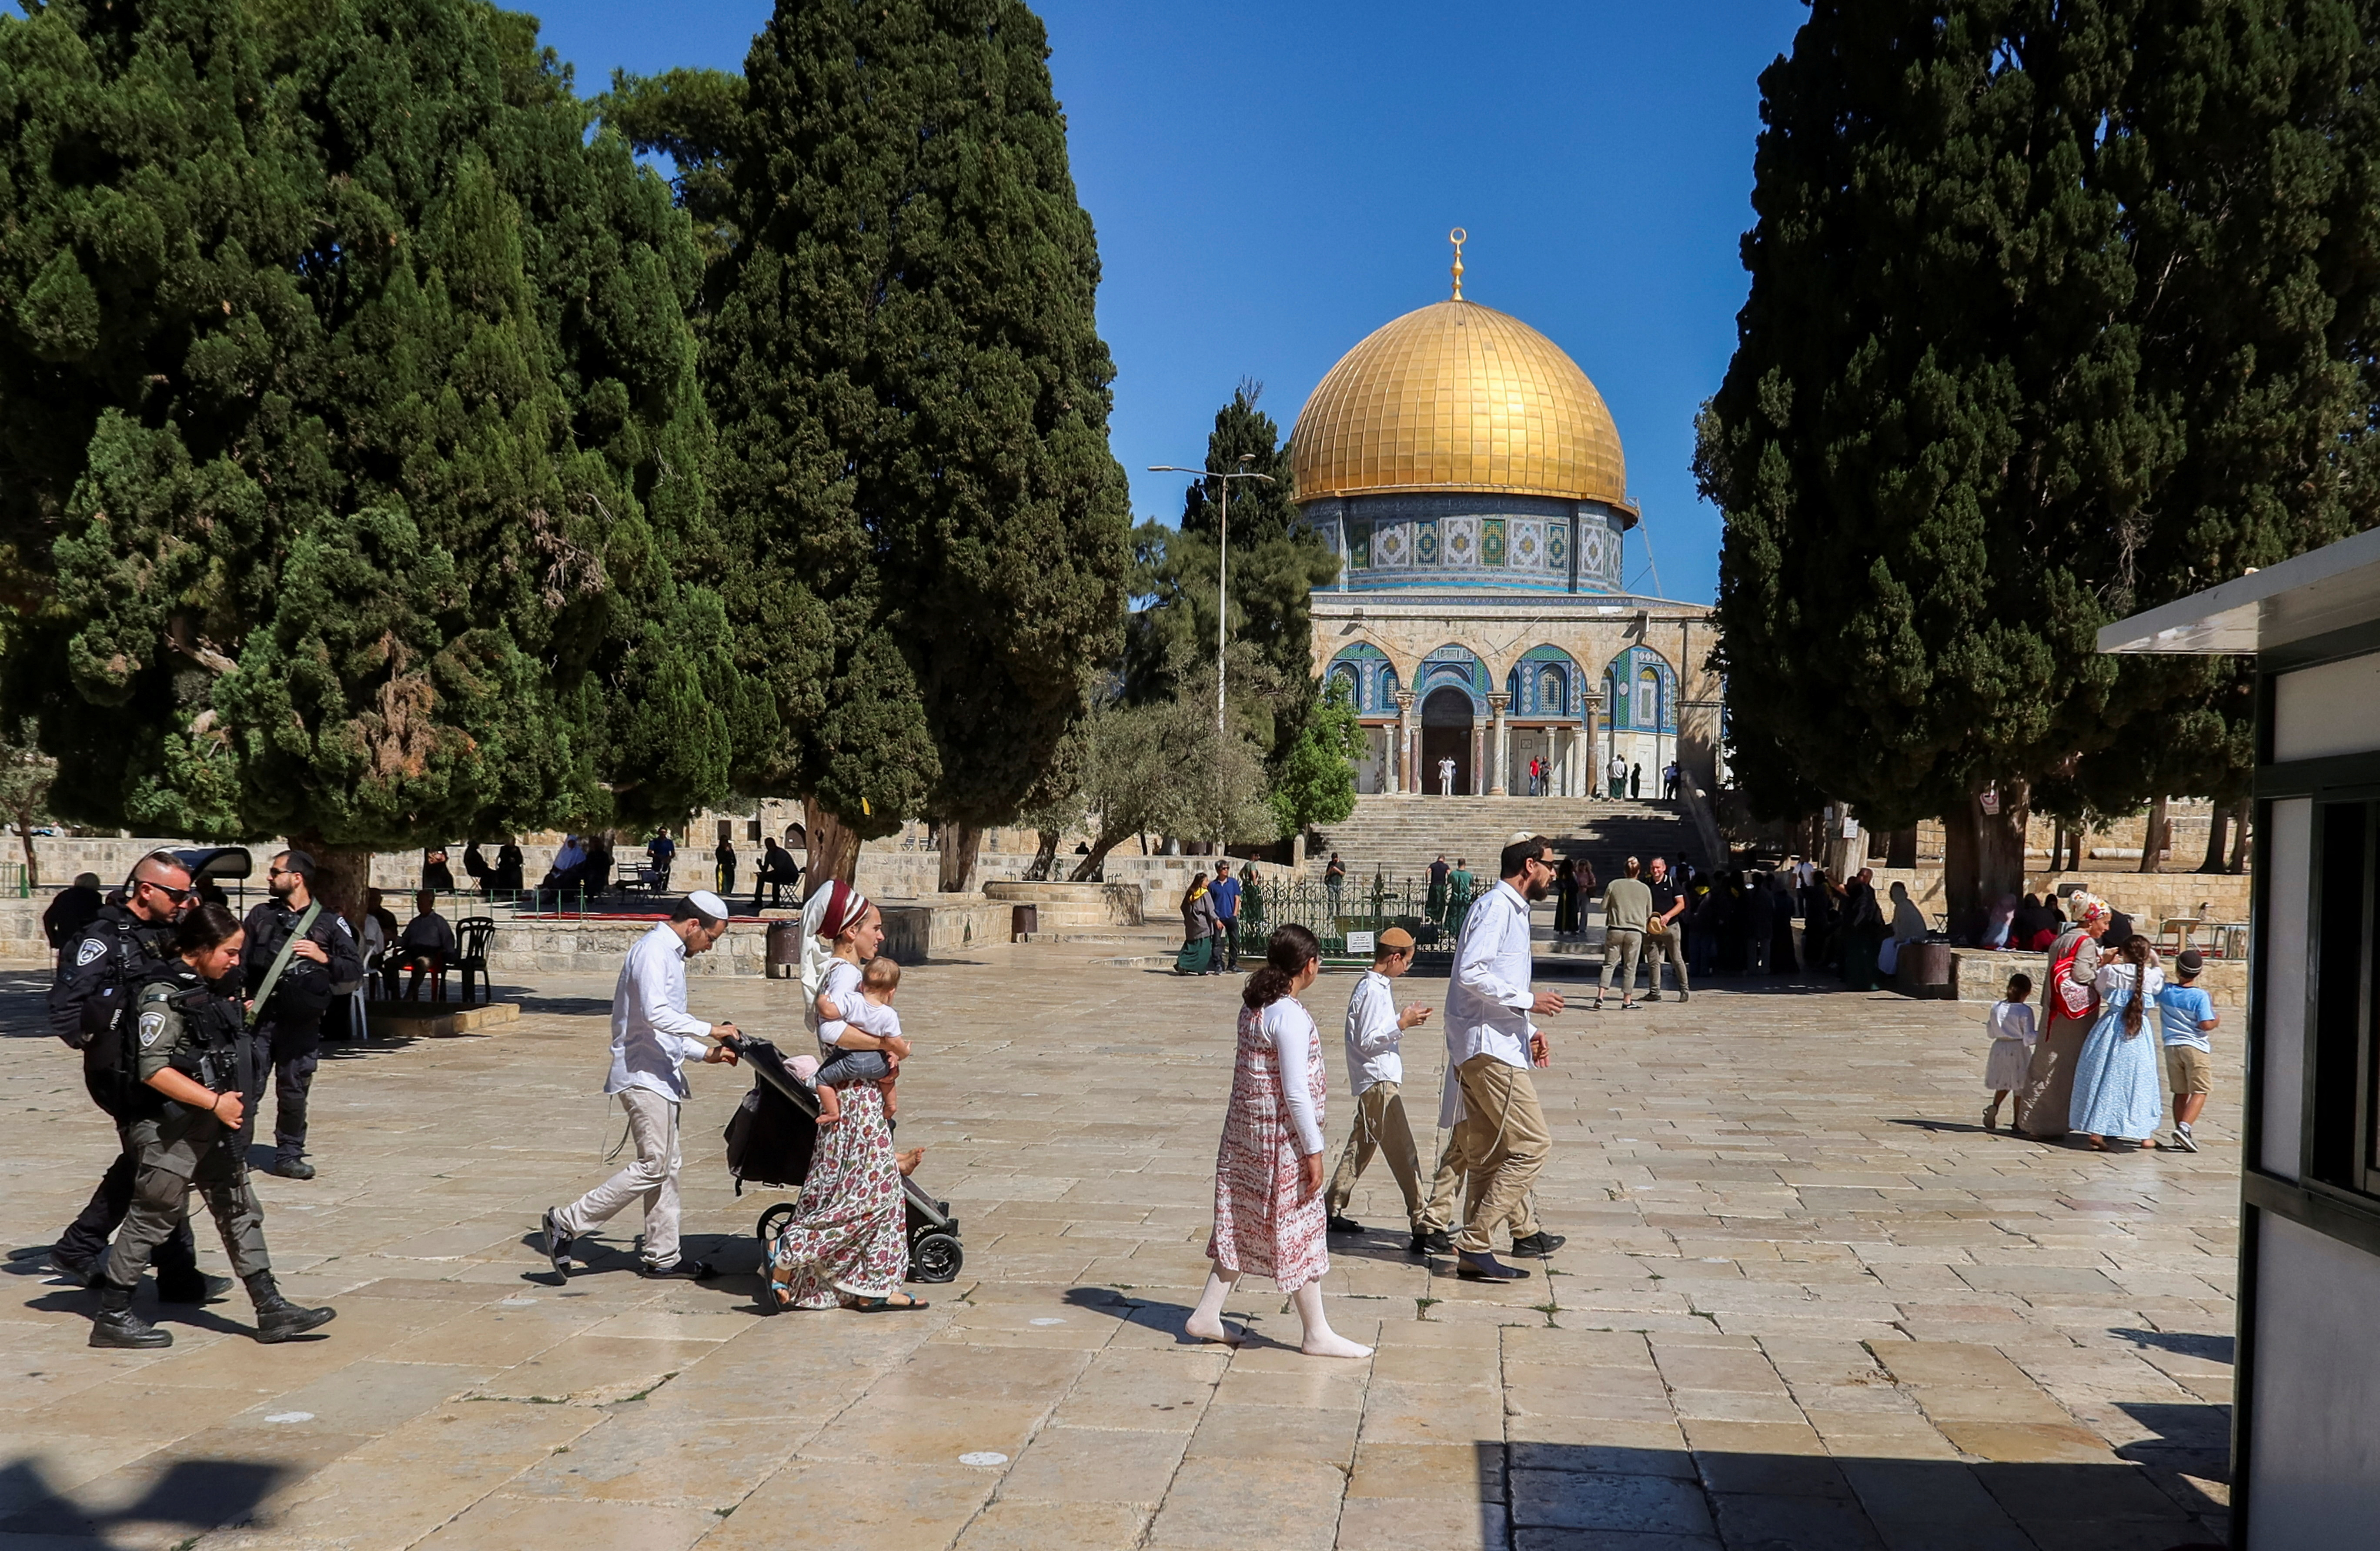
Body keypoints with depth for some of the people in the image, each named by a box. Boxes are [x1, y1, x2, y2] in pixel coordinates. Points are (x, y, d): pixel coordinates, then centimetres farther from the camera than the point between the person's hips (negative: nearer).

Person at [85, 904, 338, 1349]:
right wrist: (214, 1101, -22)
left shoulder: (208, 990, 10)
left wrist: (231, 1104, 18)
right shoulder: (163, 994, -16)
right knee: (153, 1218, 1)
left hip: (214, 1128, 9)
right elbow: (153, 1070, -23)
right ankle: (112, 1317, 15)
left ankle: (272, 1311, 11)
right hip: (173, 1130, -9)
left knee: (241, 1212, 8)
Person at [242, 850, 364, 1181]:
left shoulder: (330, 923, 6)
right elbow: (240, 962, 12)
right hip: (259, 1016, 1)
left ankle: (289, 1156, 17)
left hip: (302, 1021, -1)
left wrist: (324, 959, -13)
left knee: (294, 1091, 5)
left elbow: (356, 970, 3)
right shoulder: (261, 916, 12)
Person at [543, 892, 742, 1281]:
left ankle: (662, 1255, 16)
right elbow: (657, 1014, -27)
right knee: (653, 1165, -11)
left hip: (662, 1075, 11)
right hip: (644, 1077, -11)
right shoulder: (653, 951, -12)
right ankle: (567, 1223, -5)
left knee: (667, 1167, 11)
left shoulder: (670, 954, 20)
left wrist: (704, 1053, 17)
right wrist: (710, 1030, -22)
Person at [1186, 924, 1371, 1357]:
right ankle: (1318, 1334, 13)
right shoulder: (1290, 1016, -20)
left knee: (1243, 1224, 16)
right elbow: (1296, 1092, -21)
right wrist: (1313, 1151, -15)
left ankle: (1207, 1315, 21)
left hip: (1245, 1133, 9)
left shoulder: (1253, 1005, 6)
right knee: (1298, 1229, 2)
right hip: (1281, 1138, -9)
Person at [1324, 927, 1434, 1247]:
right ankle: (1421, 1226, -8)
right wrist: (1401, 1024, -23)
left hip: (1377, 1081, 11)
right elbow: (1367, 1041, -20)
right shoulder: (1374, 990, -17)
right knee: (1405, 1154, -9)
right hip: (1379, 1082, -11)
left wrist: (1404, 1019, 17)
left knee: (1362, 1145, 17)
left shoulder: (1377, 986, 13)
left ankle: (1332, 1211, 24)